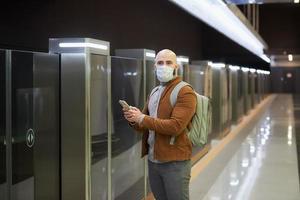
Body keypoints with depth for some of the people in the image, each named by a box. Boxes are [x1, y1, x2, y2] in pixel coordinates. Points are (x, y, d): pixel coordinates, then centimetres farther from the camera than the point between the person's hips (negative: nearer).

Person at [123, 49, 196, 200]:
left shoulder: (185, 92, -12)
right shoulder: (154, 93, 14)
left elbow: (175, 126, -23)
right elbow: (144, 125, 15)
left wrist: (142, 118, -19)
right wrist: (134, 119, -8)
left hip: (175, 163, -7)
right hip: (153, 161, 7)